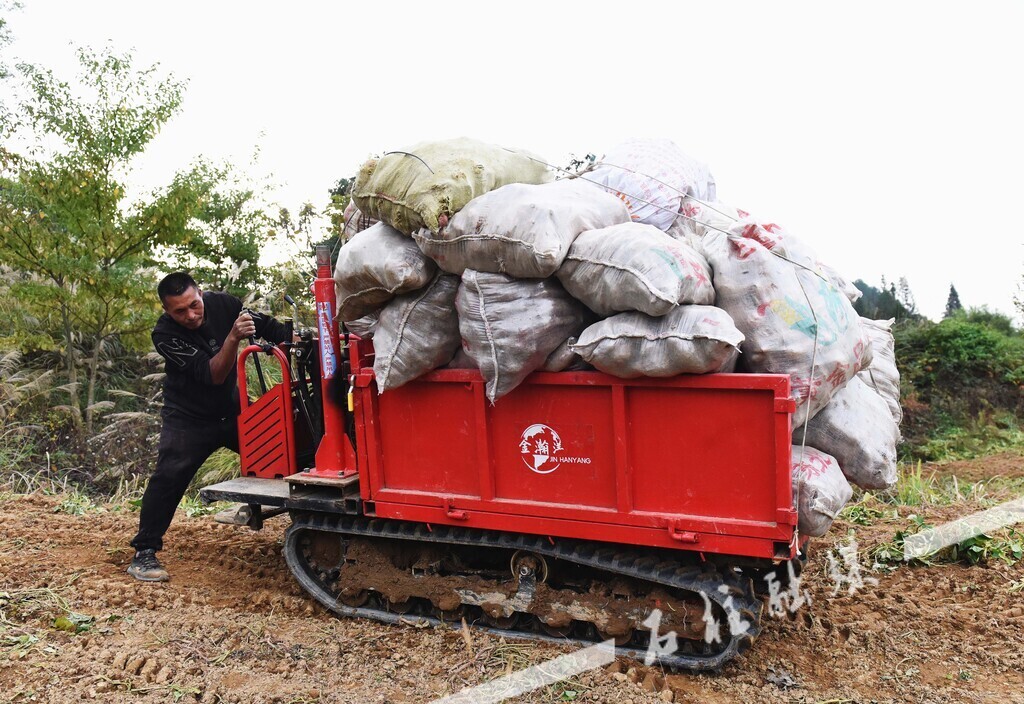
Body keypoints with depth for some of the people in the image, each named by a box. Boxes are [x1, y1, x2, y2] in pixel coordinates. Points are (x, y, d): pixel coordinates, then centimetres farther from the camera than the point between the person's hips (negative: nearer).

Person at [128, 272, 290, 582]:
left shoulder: (223, 304, -15)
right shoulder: (164, 334, -25)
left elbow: (269, 327, -4)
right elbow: (212, 375, -31)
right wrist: (233, 338, -45)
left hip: (232, 410, 4)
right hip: (189, 418, -4)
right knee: (169, 477, -19)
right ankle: (144, 553, -5)